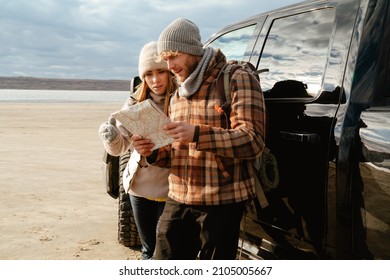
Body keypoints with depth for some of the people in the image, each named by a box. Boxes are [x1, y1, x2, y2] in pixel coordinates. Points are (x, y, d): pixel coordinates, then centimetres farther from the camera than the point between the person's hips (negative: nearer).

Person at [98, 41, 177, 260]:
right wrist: (110, 137, -22)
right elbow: (120, 147, 0)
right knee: (149, 251, 17)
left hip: (170, 189, -3)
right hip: (140, 186, 4)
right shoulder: (136, 103, 0)